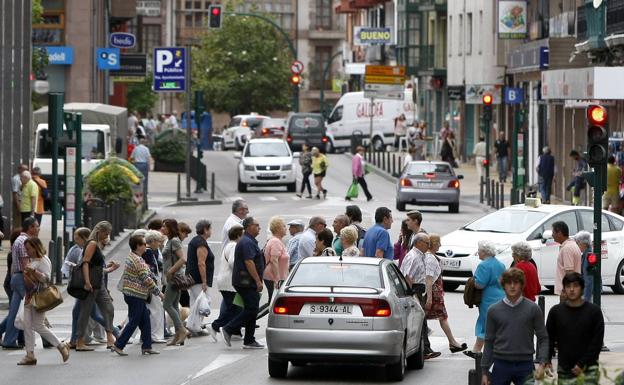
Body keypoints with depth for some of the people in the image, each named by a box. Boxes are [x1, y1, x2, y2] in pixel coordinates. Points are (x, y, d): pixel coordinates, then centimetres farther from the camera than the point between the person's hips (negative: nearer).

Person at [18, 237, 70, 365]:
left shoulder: (43, 261, -11)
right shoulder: (32, 260, 18)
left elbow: (47, 278, -21)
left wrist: (33, 271, -31)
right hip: (29, 297, 10)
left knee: (38, 326, -9)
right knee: (27, 326, 2)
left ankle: (61, 346, 1)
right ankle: (30, 355, 3)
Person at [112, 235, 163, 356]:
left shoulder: (131, 257, 12)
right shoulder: (138, 261, -19)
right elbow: (147, 280, -19)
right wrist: (159, 292, -9)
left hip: (131, 294, 10)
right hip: (136, 296, -10)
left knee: (145, 321, 11)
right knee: (133, 322, -4)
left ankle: (146, 346, 13)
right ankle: (119, 345, -2)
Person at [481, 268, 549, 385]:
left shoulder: (533, 309, 1)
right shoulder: (494, 310, 4)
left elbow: (543, 338, 2)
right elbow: (489, 342, 8)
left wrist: (542, 363, -11)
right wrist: (484, 371, 5)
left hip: (525, 365, -1)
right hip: (501, 365, 1)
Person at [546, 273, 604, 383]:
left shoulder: (594, 311, -2)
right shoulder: (556, 311, 5)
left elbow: (597, 341, -4)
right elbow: (549, 338, 9)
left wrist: (582, 364, -10)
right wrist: (547, 361, -5)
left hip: (588, 368, -2)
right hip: (564, 370, 2)